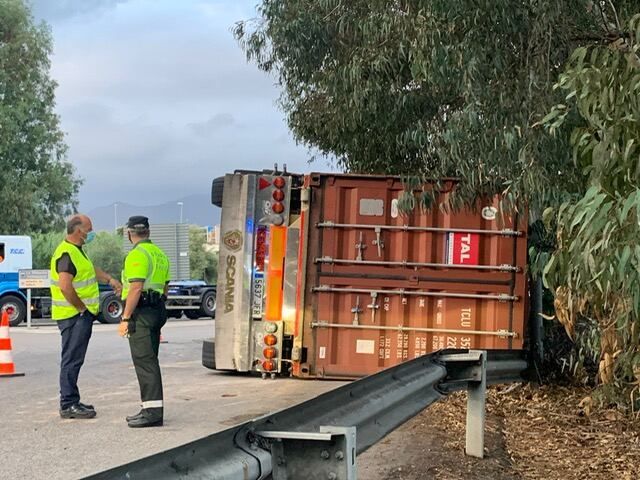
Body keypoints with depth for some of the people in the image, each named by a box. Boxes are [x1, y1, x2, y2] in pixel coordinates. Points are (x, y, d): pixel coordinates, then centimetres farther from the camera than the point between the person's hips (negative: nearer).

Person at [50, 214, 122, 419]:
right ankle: (69, 405, -3)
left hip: (81, 315, 11)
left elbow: (91, 269, 31)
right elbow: (65, 287, -29)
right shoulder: (66, 254, -18)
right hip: (73, 316, -11)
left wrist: (109, 279, 14)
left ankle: (72, 401, 22)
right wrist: (82, 307, -19)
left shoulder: (77, 250, 15)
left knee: (74, 360, 15)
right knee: (72, 360, -6)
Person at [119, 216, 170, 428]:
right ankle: (151, 408, 18)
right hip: (157, 312, 10)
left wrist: (125, 318, -18)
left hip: (141, 313, -10)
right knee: (149, 361, 14)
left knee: (144, 361, -9)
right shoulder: (159, 253, 17)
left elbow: (136, 289, -20)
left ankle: (153, 411, -12)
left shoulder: (137, 255, -13)